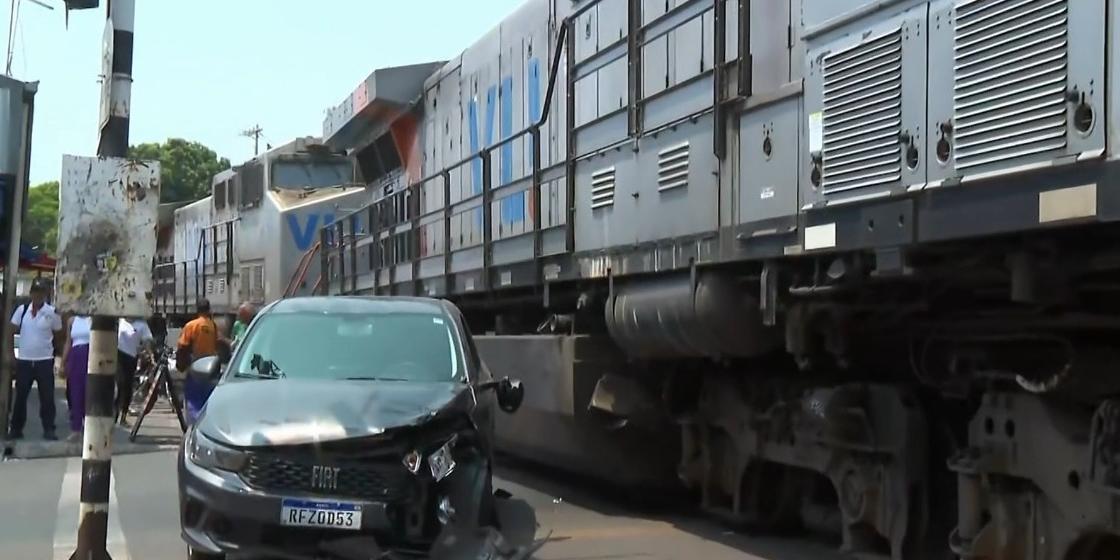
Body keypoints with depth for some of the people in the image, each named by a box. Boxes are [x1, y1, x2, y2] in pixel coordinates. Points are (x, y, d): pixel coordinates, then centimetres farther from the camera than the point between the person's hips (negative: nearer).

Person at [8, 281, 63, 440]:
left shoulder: (52, 312, -5)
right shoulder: (22, 310, 1)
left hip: (44, 360, -2)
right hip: (24, 360, 2)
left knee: (47, 397, 0)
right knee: (20, 396, 8)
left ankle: (49, 429, 5)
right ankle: (16, 428, 16)